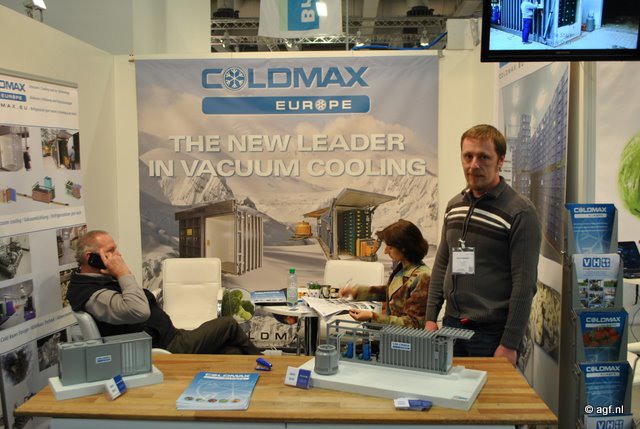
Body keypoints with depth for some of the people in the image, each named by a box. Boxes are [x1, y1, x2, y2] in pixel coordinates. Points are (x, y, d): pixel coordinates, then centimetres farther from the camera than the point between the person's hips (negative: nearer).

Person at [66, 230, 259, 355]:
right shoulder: (92, 294, -24)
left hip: (167, 337, 11)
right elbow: (139, 311, -39)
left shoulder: (93, 280, 11)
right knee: (228, 325, 2)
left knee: (231, 352, 5)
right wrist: (124, 274, -28)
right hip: (165, 348, -10)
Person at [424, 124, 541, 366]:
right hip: (451, 324, 6)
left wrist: (510, 344, -15)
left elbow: (524, 283, -14)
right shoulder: (454, 205, 8)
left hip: (492, 331, -5)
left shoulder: (520, 212, -11)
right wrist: (431, 317, 8)